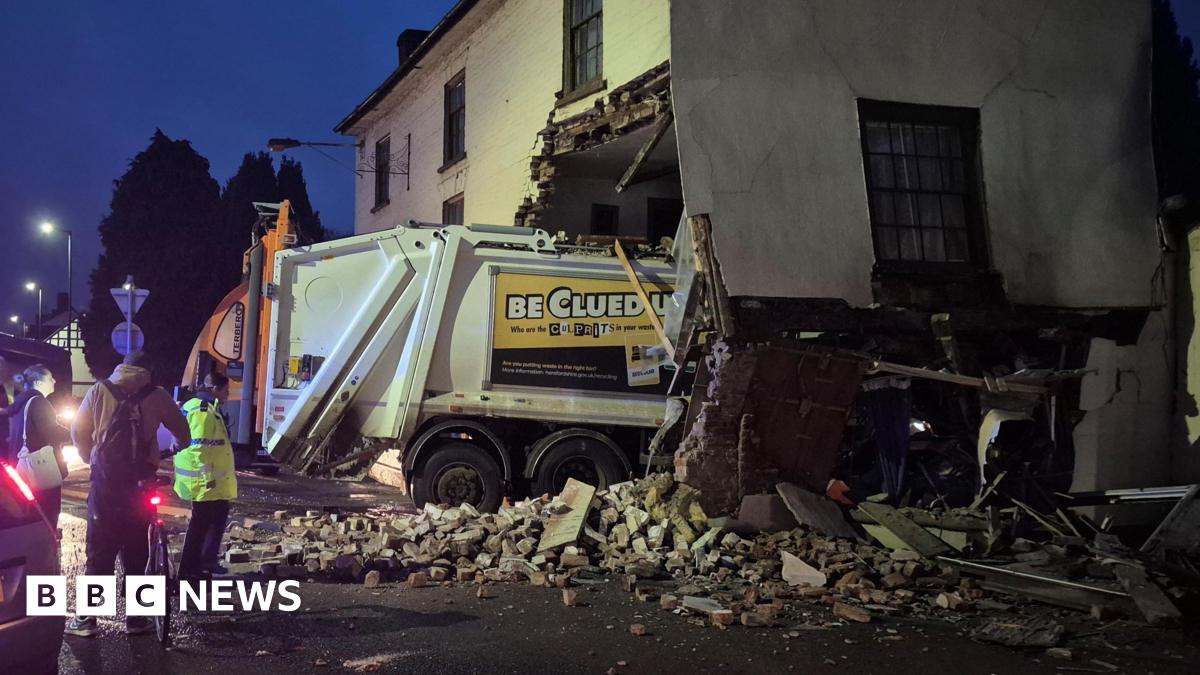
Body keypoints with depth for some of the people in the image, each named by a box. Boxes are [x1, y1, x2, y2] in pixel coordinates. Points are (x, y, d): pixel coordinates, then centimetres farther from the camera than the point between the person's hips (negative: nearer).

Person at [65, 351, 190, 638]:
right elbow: (182, 431, 9)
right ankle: (135, 617, 13)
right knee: (136, 551, 10)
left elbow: (78, 431, 4)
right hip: (140, 482, 0)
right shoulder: (157, 396, 1)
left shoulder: (100, 390, 2)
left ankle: (86, 618, 7)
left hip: (105, 479, 0)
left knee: (99, 550, 7)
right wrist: (182, 446, 30)